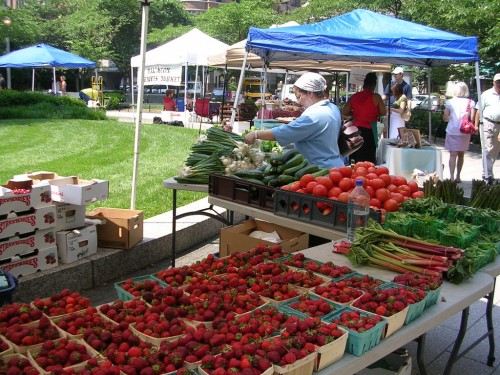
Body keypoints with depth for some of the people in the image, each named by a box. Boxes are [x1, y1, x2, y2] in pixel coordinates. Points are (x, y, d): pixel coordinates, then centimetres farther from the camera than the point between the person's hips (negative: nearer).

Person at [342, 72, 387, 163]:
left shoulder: (354, 96, 5)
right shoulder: (376, 97, -6)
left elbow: (345, 112, 5)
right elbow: (383, 112, -3)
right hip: (368, 130, -4)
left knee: (354, 159, 11)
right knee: (367, 159, -1)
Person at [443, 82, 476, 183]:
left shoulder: (450, 102, -3)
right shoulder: (470, 102, -2)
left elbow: (445, 118, -3)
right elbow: (472, 118, -8)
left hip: (452, 131, -2)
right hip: (465, 132, 2)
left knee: (453, 155, -4)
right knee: (461, 155, 15)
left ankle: (452, 177, -16)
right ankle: (458, 177, 23)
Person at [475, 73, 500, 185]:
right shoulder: (486, 94, 1)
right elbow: (479, 111, 1)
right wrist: (476, 125, -4)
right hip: (488, 124, -5)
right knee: (488, 150, -10)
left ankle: (486, 173, 24)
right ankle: (488, 175, -12)